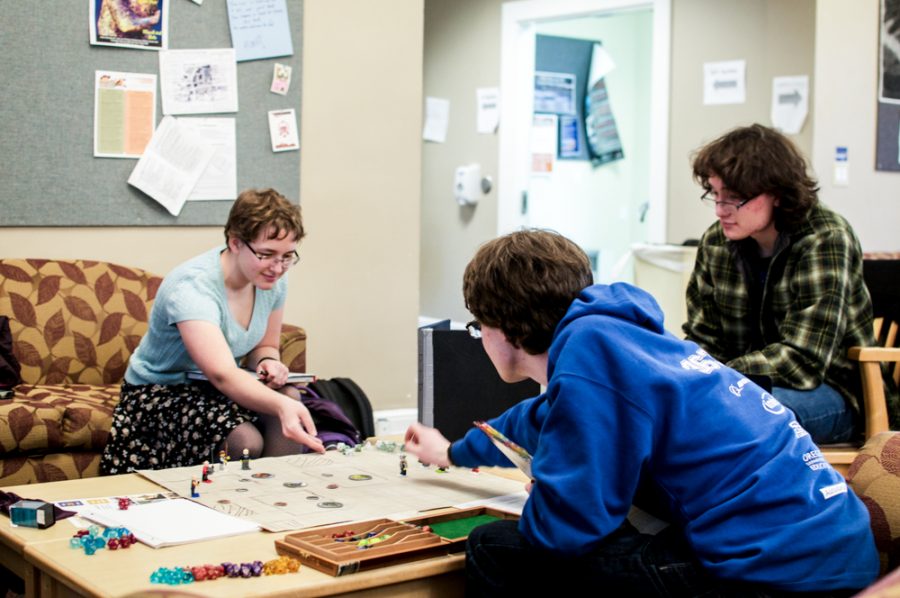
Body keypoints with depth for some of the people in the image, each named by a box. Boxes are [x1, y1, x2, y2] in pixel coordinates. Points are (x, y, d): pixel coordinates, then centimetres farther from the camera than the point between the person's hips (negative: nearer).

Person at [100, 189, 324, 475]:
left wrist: (267, 363, -16)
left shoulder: (274, 280, -7)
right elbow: (222, 374, -43)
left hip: (225, 384, 7)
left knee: (293, 404, -23)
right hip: (162, 391, -6)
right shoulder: (192, 287, -29)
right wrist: (280, 405, -60)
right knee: (246, 441, -32)